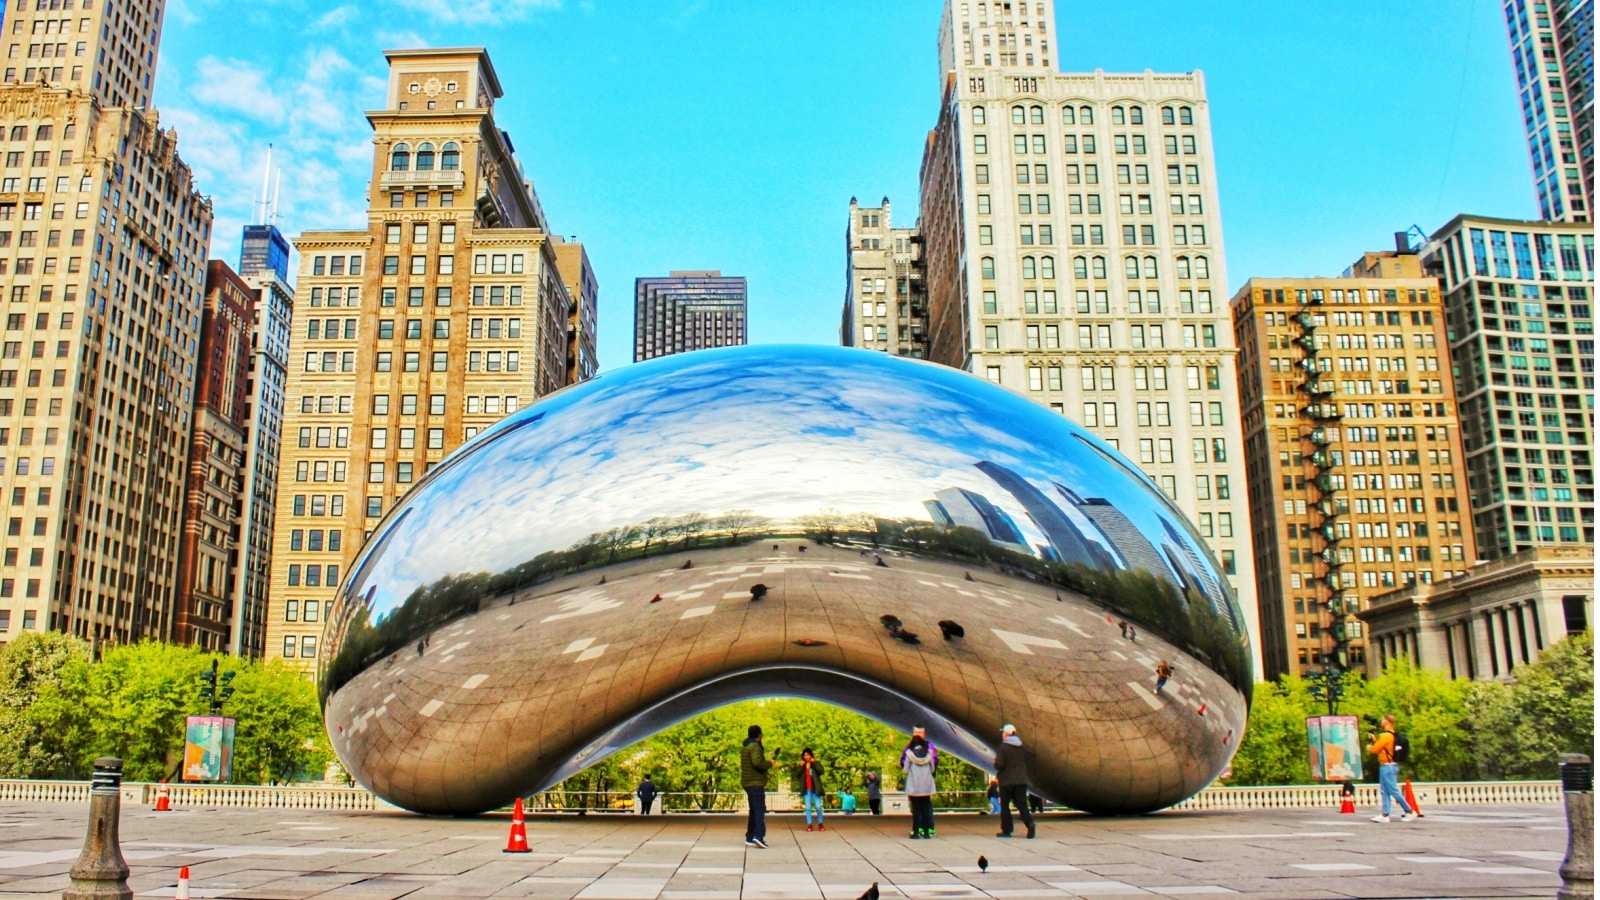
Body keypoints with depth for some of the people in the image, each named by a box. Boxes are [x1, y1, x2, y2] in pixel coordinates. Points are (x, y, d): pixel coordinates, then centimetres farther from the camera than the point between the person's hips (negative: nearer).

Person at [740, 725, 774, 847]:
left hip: (747, 782, 10)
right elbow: (757, 762, -28)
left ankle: (750, 838, 16)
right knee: (760, 809, -13)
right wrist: (769, 763, -11)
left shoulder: (745, 747, 19)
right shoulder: (755, 746, -13)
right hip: (756, 783, -10)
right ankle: (759, 836, -25)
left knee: (754, 810, 15)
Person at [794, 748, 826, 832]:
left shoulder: (816, 764, 4)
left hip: (815, 789, -2)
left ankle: (820, 824, 10)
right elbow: (796, 775, -1)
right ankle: (809, 825, 4)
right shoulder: (801, 766, 11)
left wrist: (814, 762, -13)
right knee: (808, 808, 1)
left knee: (818, 807, -2)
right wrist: (800, 766, -10)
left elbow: (821, 771, -13)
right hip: (806, 790, 2)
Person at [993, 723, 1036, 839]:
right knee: (1021, 804, 5)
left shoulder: (1004, 746, -12)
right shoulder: (1022, 746, 7)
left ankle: (1006, 830, 9)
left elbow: (999, 764, -16)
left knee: (1004, 805, 8)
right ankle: (1029, 822, -19)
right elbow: (1026, 762, 14)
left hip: (1007, 781, -5)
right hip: (1021, 780, 5)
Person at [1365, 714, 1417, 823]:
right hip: (1388, 766, 10)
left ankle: (1410, 812, 1)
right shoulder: (1392, 735, 14)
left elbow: (1374, 750, -14)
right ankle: (1385, 815, 7)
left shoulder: (1386, 736, -17)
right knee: (1384, 791, 8)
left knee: (1393, 791, -5)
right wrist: (1374, 739, 16)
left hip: (1387, 766, -10)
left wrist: (1368, 747, 6)